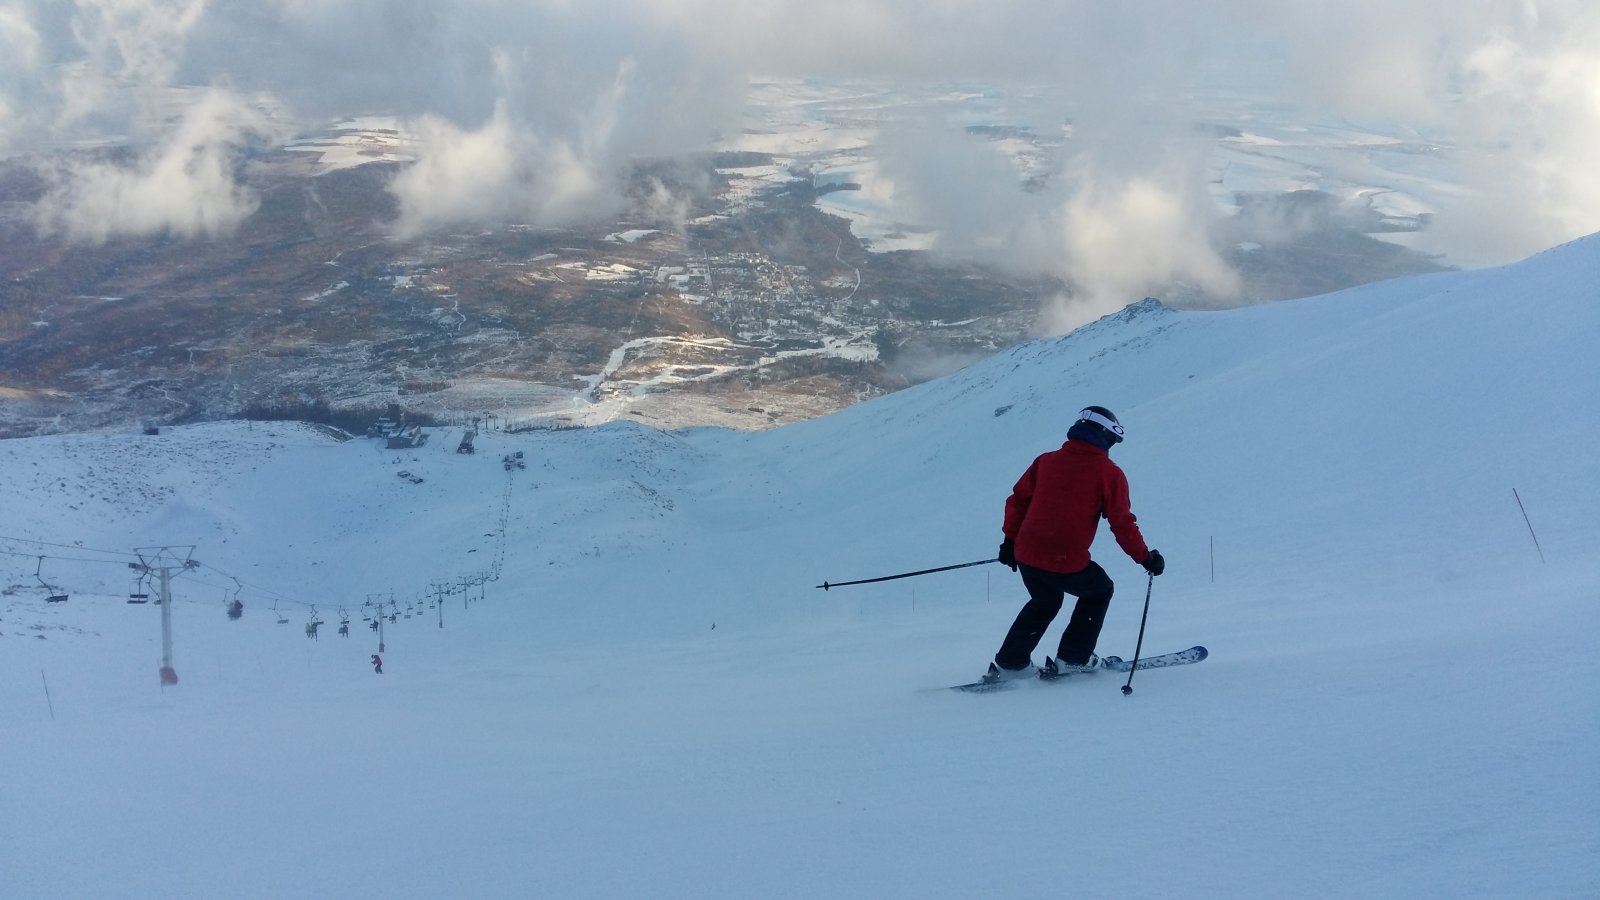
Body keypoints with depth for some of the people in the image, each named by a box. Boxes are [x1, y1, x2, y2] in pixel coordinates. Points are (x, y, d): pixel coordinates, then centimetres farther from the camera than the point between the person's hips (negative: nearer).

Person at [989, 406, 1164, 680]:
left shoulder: (1047, 461, 12)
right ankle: (1073, 658, 22)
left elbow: (1018, 499, 14)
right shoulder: (1109, 473, -2)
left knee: (1044, 602, 32)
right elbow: (1122, 524, -4)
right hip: (1067, 563, -5)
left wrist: (1011, 540, 24)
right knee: (1099, 591, 25)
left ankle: (1009, 662, 28)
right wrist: (1146, 558, 8)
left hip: (1026, 555, 5)